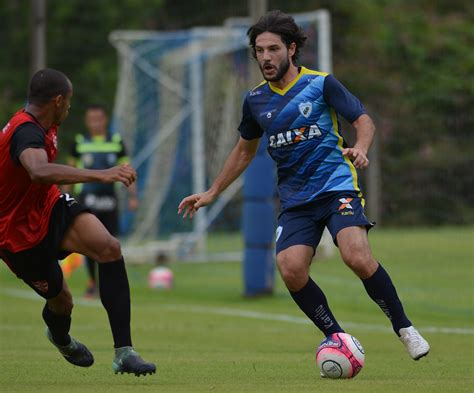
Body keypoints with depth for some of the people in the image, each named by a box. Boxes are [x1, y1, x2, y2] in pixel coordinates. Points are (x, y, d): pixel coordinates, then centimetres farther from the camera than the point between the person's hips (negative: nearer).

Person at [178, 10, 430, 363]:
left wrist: (359, 150, -21)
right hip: (295, 198, 4)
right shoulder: (256, 101, 11)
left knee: (357, 257, -27)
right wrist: (211, 194, 25)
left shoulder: (321, 83, -1)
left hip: (336, 185, -4)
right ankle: (339, 339, -3)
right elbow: (245, 150, 26)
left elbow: (364, 121, 1)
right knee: (290, 269, -21)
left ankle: (404, 328, -7)